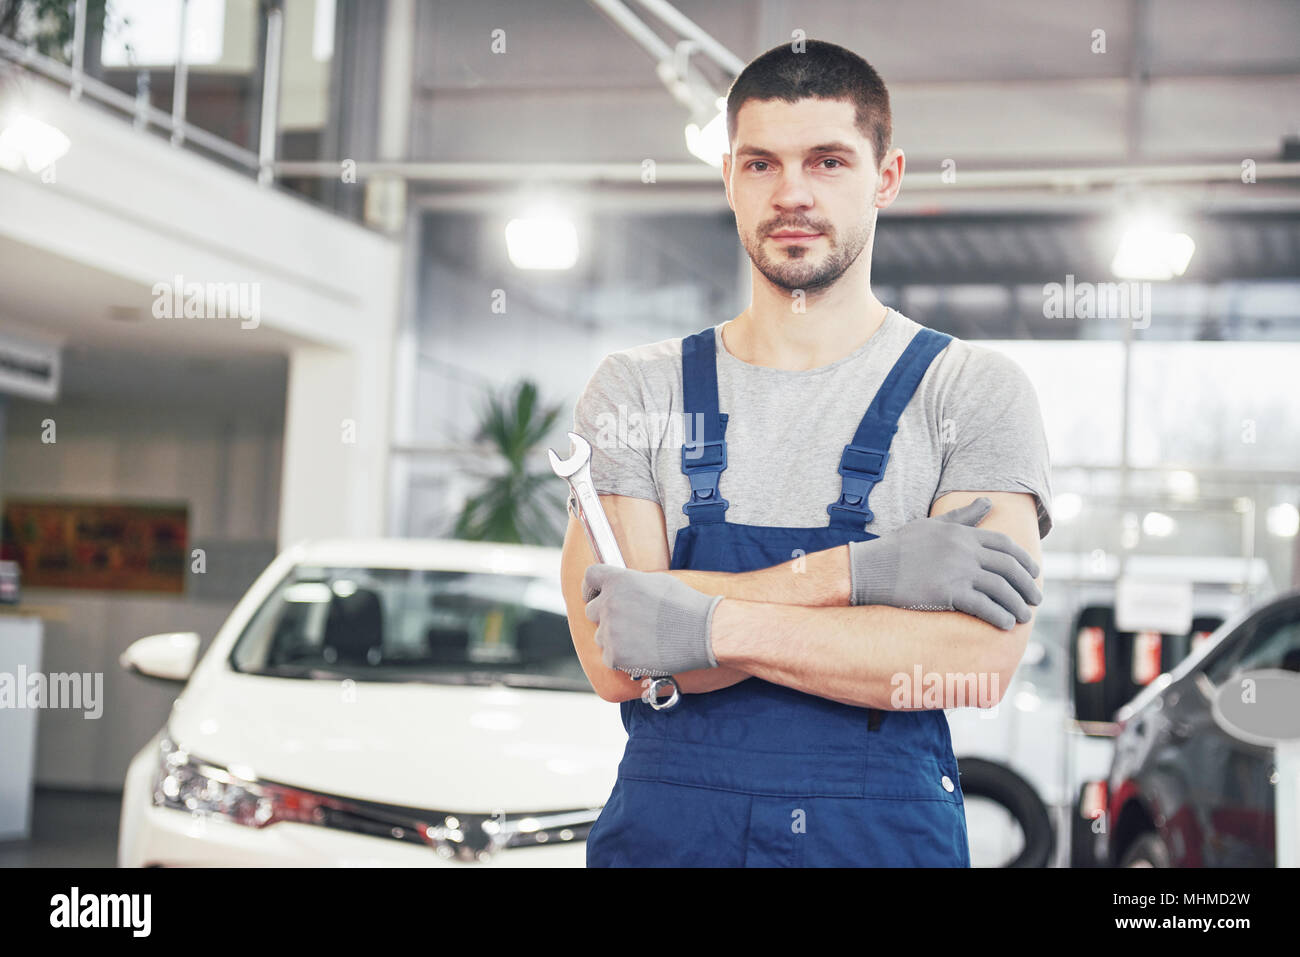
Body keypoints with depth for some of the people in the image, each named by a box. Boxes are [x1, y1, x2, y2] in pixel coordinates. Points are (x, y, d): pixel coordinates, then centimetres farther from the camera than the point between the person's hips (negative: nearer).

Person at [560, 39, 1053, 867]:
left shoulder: (974, 391, -2)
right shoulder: (636, 389, 3)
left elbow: (981, 658, -15)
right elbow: (612, 659, -9)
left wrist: (712, 625, -17)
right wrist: (854, 571, -16)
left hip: (885, 830, -1)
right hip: (663, 828, 1)